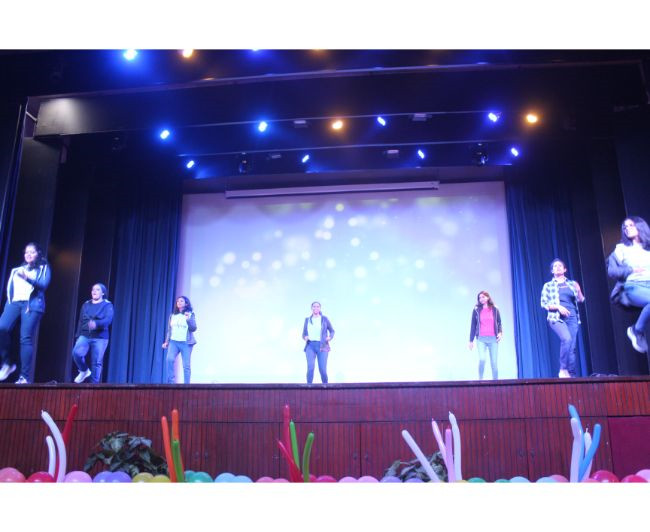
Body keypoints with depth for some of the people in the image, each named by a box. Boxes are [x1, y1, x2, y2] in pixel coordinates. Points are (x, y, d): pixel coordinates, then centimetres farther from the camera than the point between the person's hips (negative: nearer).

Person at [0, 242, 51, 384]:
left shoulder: (43, 268, 12)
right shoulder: (18, 269, 26)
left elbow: (44, 284, -5)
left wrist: (27, 278, -20)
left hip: (32, 304, -4)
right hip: (14, 302, 4)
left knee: (26, 339, -12)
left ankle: (25, 377, -11)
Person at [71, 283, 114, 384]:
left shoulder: (107, 305, 2)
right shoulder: (86, 305, 16)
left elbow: (108, 319, -15)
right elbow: (80, 321, 17)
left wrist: (96, 323, -33)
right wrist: (78, 336, 12)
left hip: (100, 338, -3)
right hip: (85, 336, 3)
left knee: (96, 362, -5)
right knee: (76, 353, -21)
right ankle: (84, 371, 5)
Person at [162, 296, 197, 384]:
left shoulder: (190, 314, 3)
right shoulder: (172, 315, 14)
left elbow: (193, 329, -6)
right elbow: (169, 330, 18)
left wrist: (188, 320, -22)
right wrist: (166, 341, 11)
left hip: (186, 343, -3)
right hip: (173, 342, 3)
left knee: (186, 366, -4)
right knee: (169, 359, -20)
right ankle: (171, 382, -10)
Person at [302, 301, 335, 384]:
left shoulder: (324, 319, 6)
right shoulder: (307, 320, 12)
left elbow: (332, 331, 13)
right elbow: (304, 334, 16)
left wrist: (330, 337, -9)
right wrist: (305, 337, -7)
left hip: (322, 346, -2)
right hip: (310, 346, 2)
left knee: (322, 369, -10)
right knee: (310, 367, -17)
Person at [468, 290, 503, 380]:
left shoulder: (495, 309, 10)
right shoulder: (476, 310, 8)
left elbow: (499, 323, 12)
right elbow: (473, 325, 8)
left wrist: (500, 333, -8)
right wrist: (471, 340, 6)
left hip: (493, 339, 1)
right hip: (481, 339, -1)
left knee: (494, 362, 0)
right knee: (482, 359, -19)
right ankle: (480, 380, -5)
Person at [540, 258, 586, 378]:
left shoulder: (572, 284, 16)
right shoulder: (548, 285, 9)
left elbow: (580, 300, 8)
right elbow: (544, 303, 2)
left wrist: (579, 291, -13)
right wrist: (558, 307, -14)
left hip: (572, 318, 3)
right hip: (557, 318, -3)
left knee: (572, 347, -2)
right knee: (567, 339, -27)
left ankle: (572, 375, 4)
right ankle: (563, 370, -18)